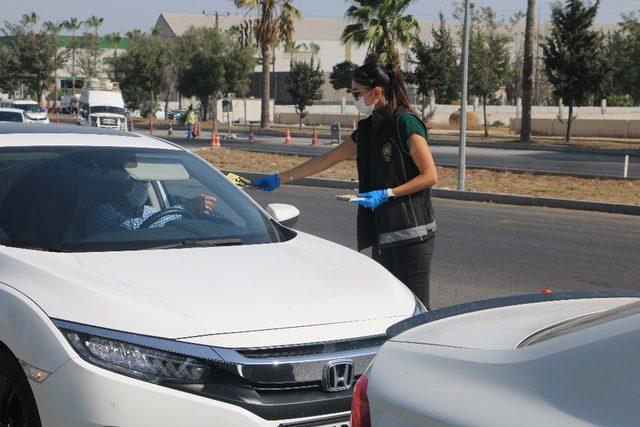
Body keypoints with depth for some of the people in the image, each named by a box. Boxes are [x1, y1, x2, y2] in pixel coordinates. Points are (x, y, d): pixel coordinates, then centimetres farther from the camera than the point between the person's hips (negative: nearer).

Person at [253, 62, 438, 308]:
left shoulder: (406, 124, -10)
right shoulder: (367, 129, 14)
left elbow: (430, 176, -12)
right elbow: (327, 160, 20)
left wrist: (386, 194, -17)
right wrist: (280, 178, 21)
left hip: (411, 233, -8)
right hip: (383, 233, 8)